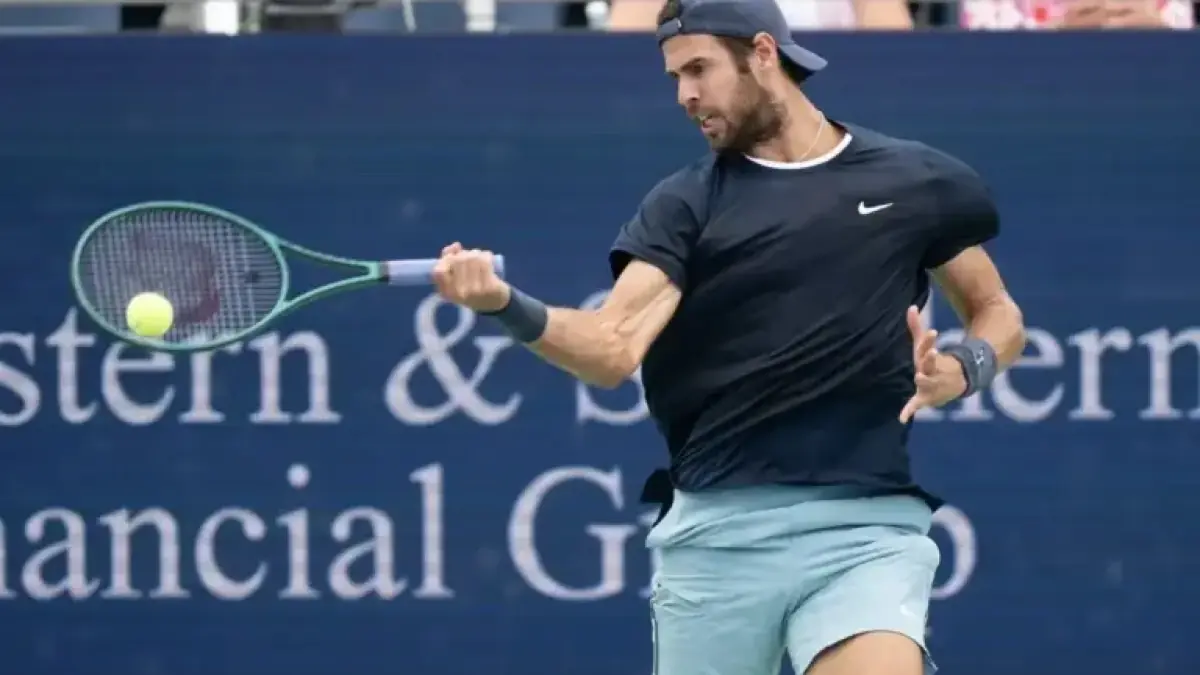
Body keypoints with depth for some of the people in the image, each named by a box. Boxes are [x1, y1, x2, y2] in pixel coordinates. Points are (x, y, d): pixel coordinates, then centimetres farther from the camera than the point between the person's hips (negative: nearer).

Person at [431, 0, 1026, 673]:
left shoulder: (916, 184, 7)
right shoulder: (686, 205, 5)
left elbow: (998, 314, 19)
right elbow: (612, 349, -10)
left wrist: (965, 366, -4)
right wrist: (507, 306, -28)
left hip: (864, 533, -1)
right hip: (715, 533, 1)